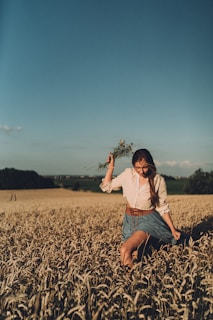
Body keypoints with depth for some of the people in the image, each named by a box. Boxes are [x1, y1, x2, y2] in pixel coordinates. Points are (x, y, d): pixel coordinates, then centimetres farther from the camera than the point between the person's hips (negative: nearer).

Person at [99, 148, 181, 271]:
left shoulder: (158, 180, -12)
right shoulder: (128, 174, -7)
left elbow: (163, 208, -4)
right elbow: (106, 187, 1)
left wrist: (173, 230, -7)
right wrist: (111, 166, -9)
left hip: (148, 219, -4)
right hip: (129, 220, 4)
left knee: (125, 250, -22)